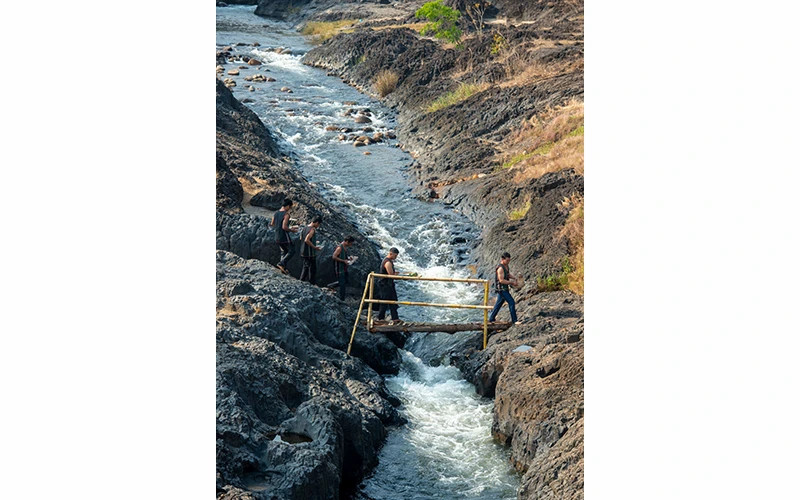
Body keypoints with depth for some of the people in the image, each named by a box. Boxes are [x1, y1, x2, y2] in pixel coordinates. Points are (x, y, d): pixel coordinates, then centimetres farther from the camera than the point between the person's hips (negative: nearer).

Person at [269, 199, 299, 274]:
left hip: (277, 237, 8)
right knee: (291, 251, 7)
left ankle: (283, 268, 14)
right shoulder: (286, 214, -18)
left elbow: (272, 224, 17)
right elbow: (284, 227, -25)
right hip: (284, 237, -8)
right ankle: (281, 263, -8)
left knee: (284, 251, 20)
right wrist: (291, 230, -9)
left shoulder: (275, 213, 6)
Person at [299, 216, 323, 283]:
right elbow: (307, 240, -27)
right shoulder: (312, 229, -17)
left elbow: (301, 239, 15)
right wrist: (315, 247, -19)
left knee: (305, 268, 19)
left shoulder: (304, 228, 9)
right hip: (310, 253, -9)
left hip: (303, 252, 9)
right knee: (312, 270, 0)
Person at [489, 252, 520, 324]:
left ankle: (491, 319, 26)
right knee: (511, 302, -10)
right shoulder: (500, 268, -23)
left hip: (504, 289, 10)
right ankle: (514, 320, -6)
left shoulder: (506, 266, 7)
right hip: (501, 289, -10)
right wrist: (512, 283, -19)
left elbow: (508, 274, 18)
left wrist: (514, 277, -1)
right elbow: (501, 280, -25)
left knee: (499, 303, 16)